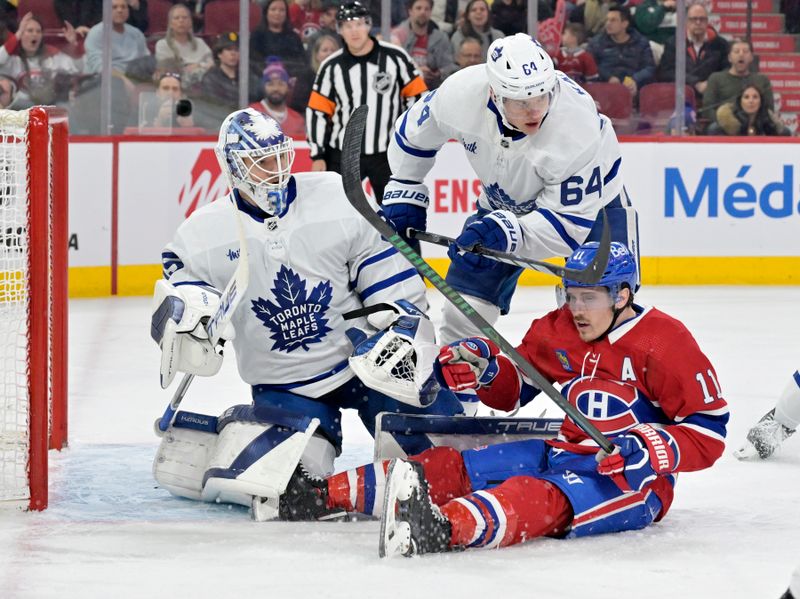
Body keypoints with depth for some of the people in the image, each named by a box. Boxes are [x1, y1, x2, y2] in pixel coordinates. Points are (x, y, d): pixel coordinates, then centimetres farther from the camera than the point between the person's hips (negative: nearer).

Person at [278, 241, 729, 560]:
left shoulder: (666, 343, -11)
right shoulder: (557, 331, 10)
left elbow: (709, 430, -12)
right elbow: (513, 389, 19)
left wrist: (648, 451, -25)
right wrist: (483, 366, -3)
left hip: (632, 479, -8)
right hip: (564, 452, 8)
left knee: (544, 498, -39)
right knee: (451, 467, -10)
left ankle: (449, 528, -69)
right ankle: (323, 493, -17)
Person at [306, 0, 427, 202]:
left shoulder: (395, 57, -7)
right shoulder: (332, 67, -3)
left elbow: (416, 96, 0)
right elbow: (318, 112, 0)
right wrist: (317, 156, -2)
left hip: (387, 155, -1)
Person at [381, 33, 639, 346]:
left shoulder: (579, 128, -39)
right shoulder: (460, 94, -30)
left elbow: (570, 221, -33)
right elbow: (414, 134, -6)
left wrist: (506, 231, -46)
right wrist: (403, 194, 0)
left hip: (587, 199, -4)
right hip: (504, 201, 4)